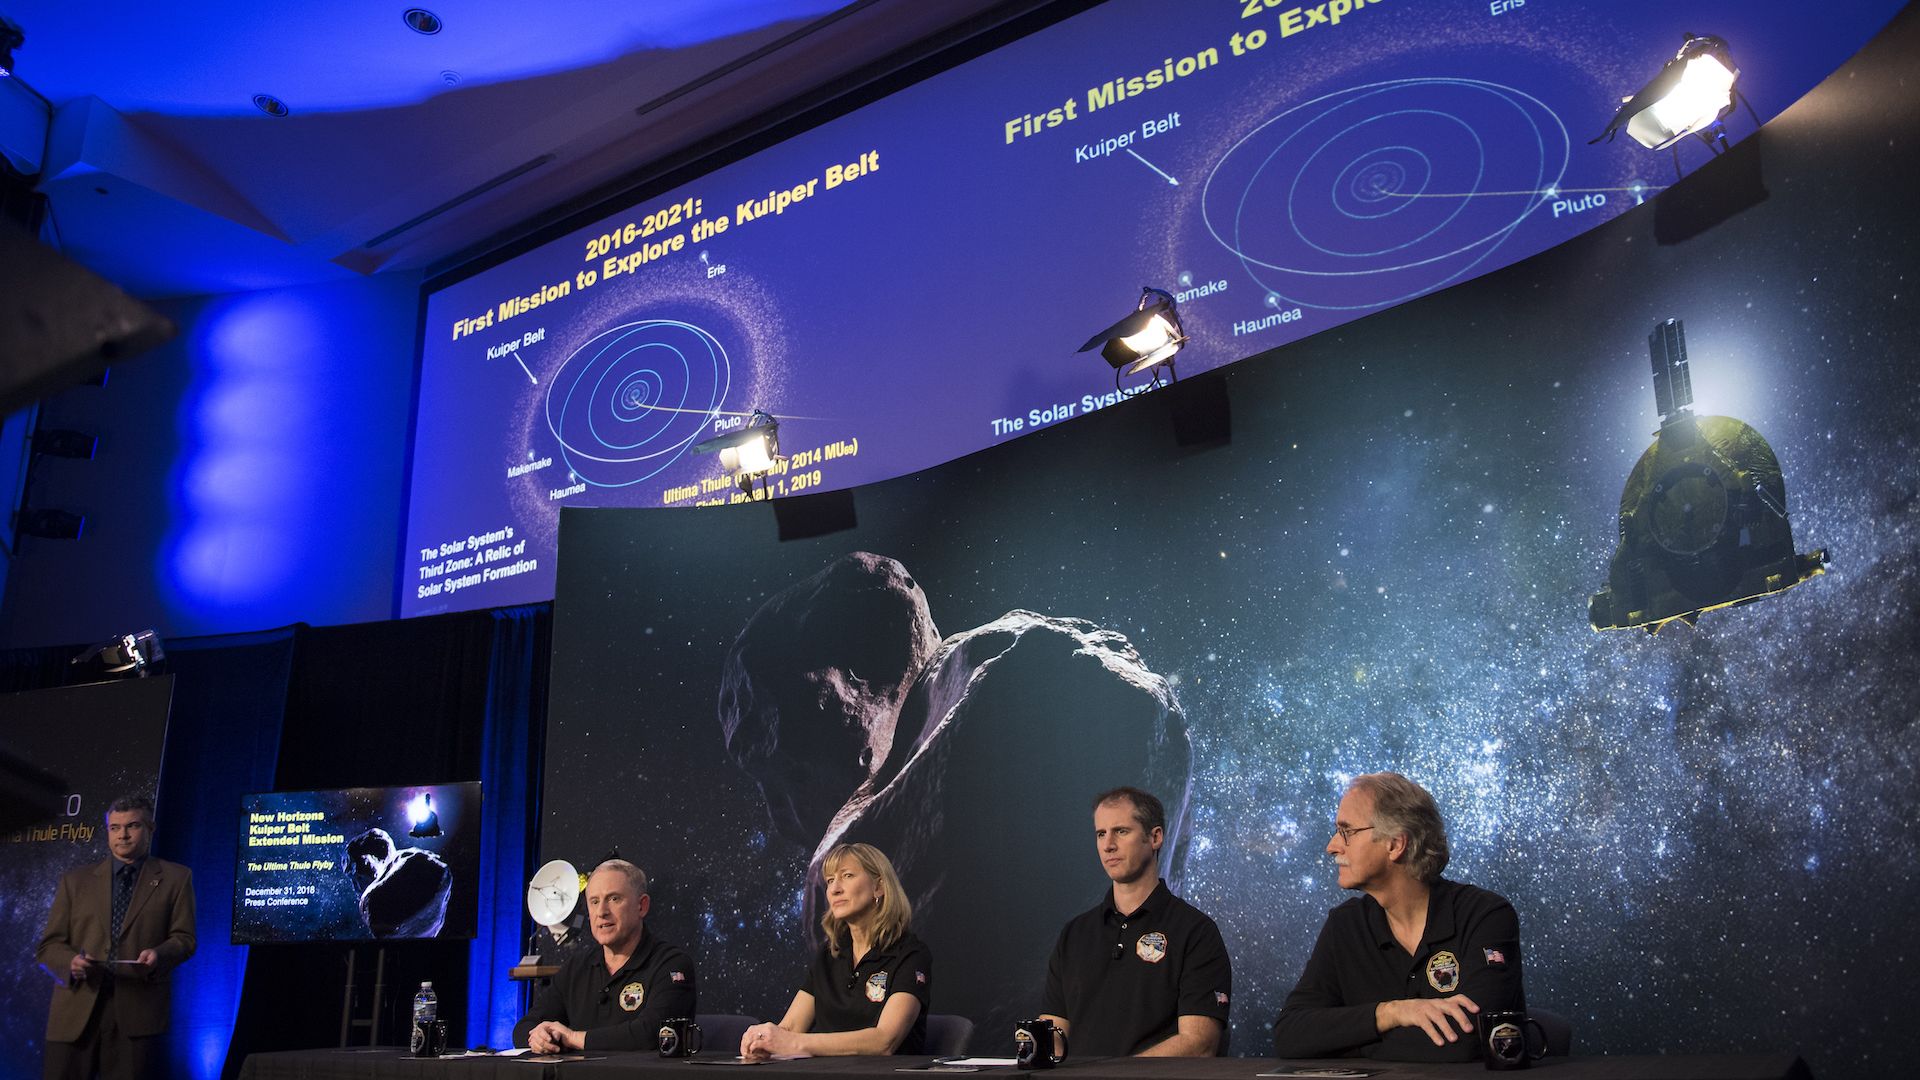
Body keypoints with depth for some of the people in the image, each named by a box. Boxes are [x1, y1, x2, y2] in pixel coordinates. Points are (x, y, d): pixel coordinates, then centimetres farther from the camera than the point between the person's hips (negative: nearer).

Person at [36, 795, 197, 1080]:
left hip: (137, 1010, -1)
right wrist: (71, 961, -10)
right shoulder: (75, 880, 17)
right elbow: (49, 945, 12)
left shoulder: (175, 879, 12)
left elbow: (183, 938, 7)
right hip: (75, 1012, 2)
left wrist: (159, 955, -15)